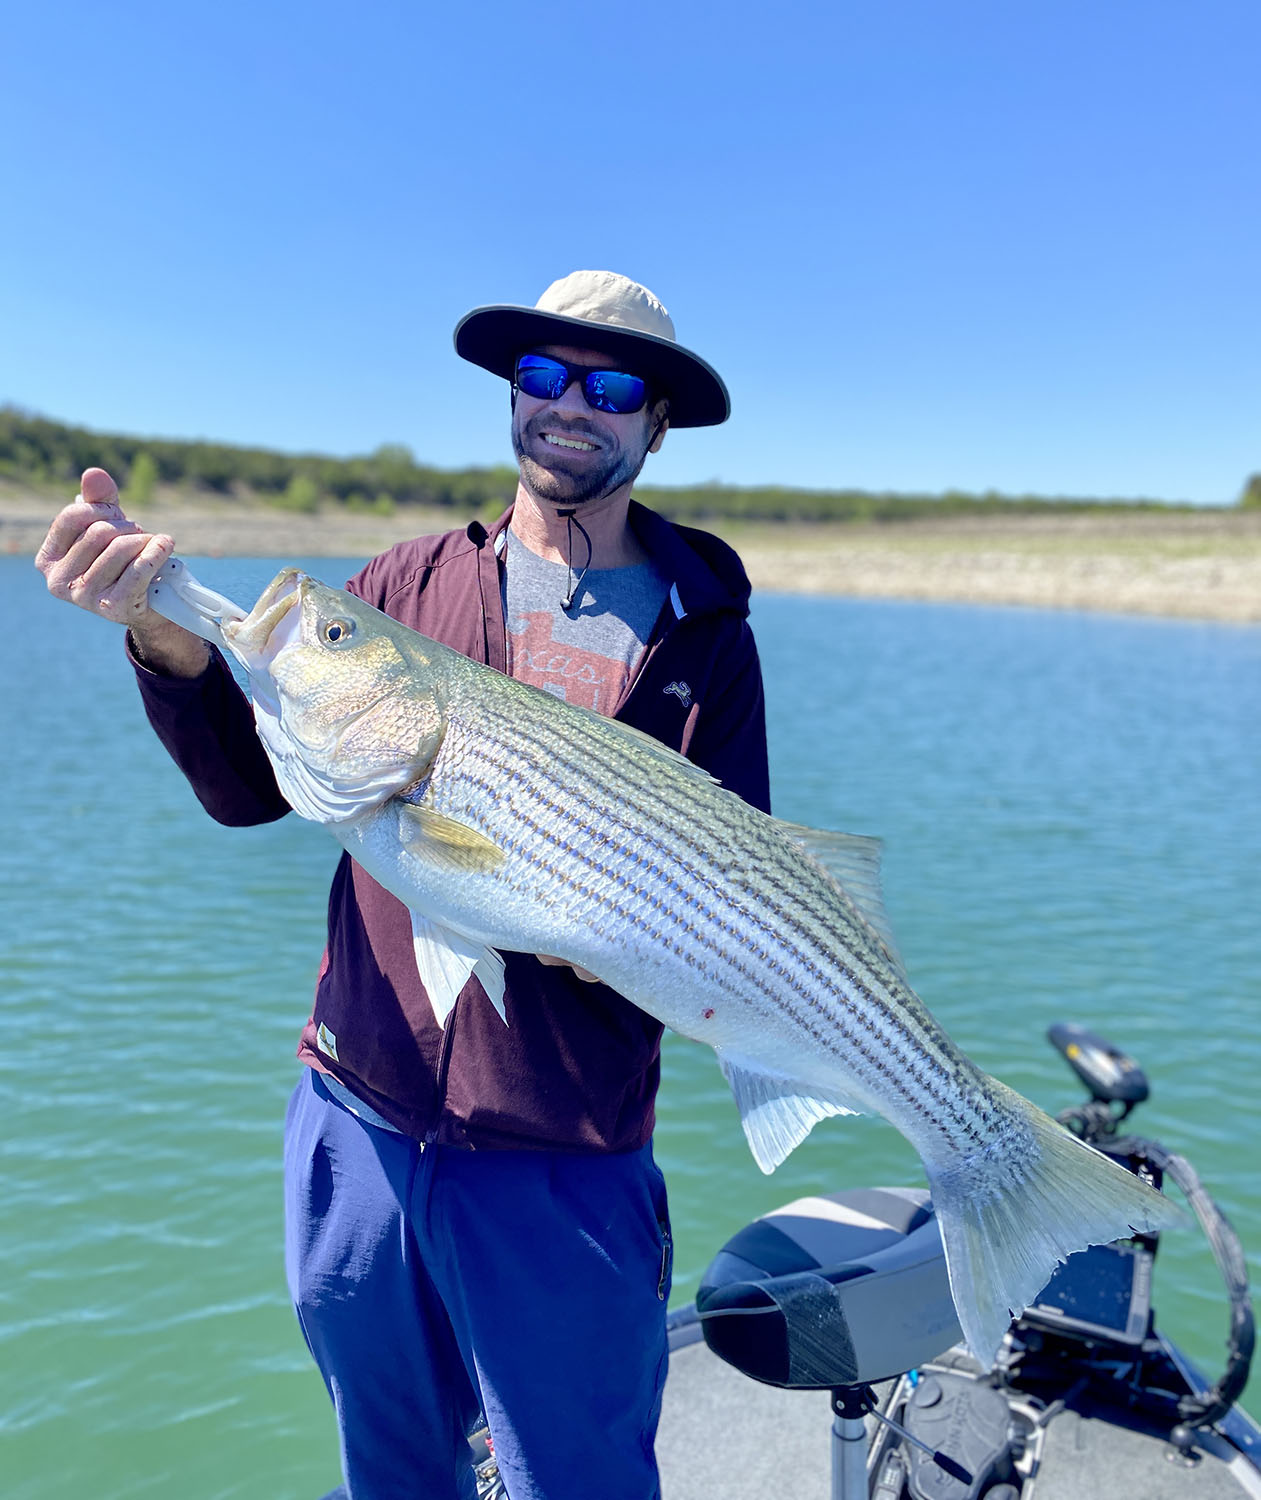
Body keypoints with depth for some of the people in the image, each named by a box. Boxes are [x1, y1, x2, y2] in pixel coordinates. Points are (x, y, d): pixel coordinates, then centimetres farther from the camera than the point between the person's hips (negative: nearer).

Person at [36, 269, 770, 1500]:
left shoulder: (703, 637, -2)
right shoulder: (411, 583, 3)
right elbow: (250, 789, -1)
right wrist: (166, 640, -17)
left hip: (564, 1164, -2)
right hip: (361, 1117, 3)